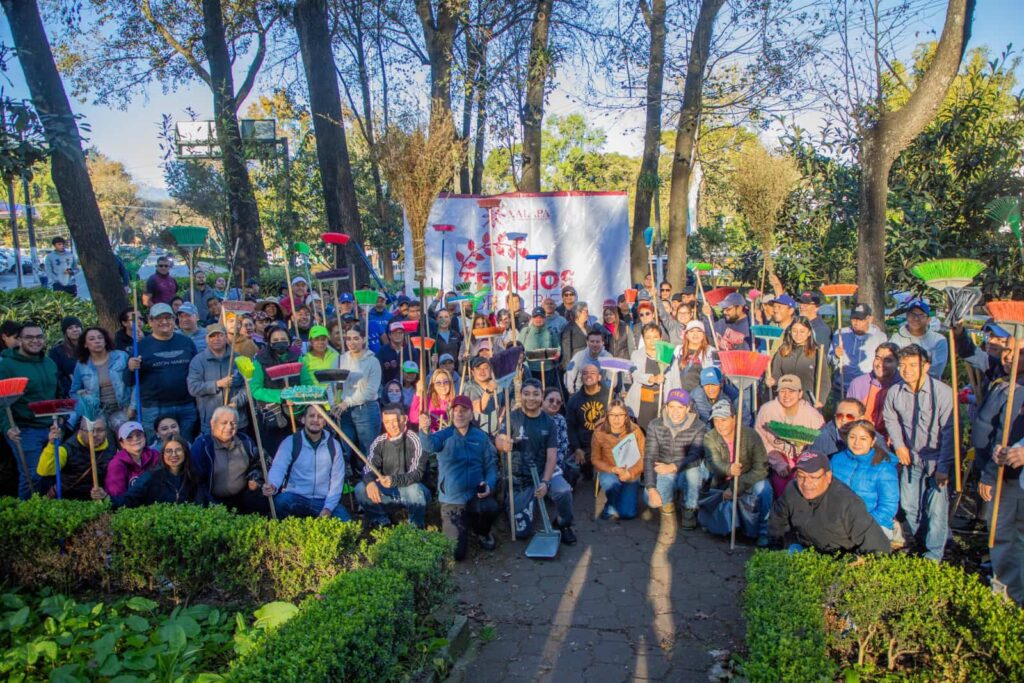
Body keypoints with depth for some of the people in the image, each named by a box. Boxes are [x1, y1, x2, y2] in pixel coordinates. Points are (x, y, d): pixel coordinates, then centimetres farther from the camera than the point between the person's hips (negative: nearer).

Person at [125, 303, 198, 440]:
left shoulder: (186, 342, 9)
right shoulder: (142, 345, 2)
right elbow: (128, 382, 4)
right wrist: (131, 369, -18)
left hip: (186, 408, 2)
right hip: (154, 410, -2)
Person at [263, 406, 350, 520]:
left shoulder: (333, 445, 5)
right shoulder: (290, 442, -1)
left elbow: (337, 479, 1)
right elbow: (278, 468, -14)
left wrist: (328, 508, -10)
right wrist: (273, 486, -37)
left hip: (324, 501, 1)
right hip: (296, 498, -1)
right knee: (281, 501, -34)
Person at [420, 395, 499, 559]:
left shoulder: (481, 437, 0)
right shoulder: (444, 435, -7)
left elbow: (491, 465, 2)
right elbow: (429, 446, -29)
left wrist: (489, 485, -18)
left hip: (476, 495, 1)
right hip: (451, 501, -1)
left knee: (491, 508, -34)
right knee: (456, 553, -4)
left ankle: (481, 531, 4)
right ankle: (461, 529, 33)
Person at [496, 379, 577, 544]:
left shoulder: (548, 422, -5)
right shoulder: (512, 418, -9)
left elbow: (552, 455, -9)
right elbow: (498, 441, -21)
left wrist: (545, 482, -23)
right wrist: (503, 445, -47)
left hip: (544, 471, 1)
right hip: (520, 479, 0)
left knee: (564, 491, -32)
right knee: (522, 532, 0)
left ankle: (563, 524, -1)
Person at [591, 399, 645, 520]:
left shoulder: (635, 430, -13)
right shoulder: (599, 432, -13)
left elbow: (643, 457, -11)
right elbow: (595, 459, -7)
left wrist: (630, 473, -27)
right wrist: (613, 469, -23)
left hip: (630, 475, 1)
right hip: (608, 472, 0)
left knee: (628, 513, -10)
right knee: (611, 482, -37)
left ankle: (625, 496, 26)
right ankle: (611, 506, -4)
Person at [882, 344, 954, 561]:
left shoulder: (943, 392, -21)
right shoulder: (895, 393, -8)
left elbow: (950, 432, -19)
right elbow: (890, 419, 13)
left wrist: (944, 466, -19)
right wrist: (899, 444, 2)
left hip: (937, 460, -4)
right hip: (911, 457, 5)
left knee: (936, 508, 0)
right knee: (909, 505, 14)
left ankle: (934, 555, 18)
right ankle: (923, 541, 40)